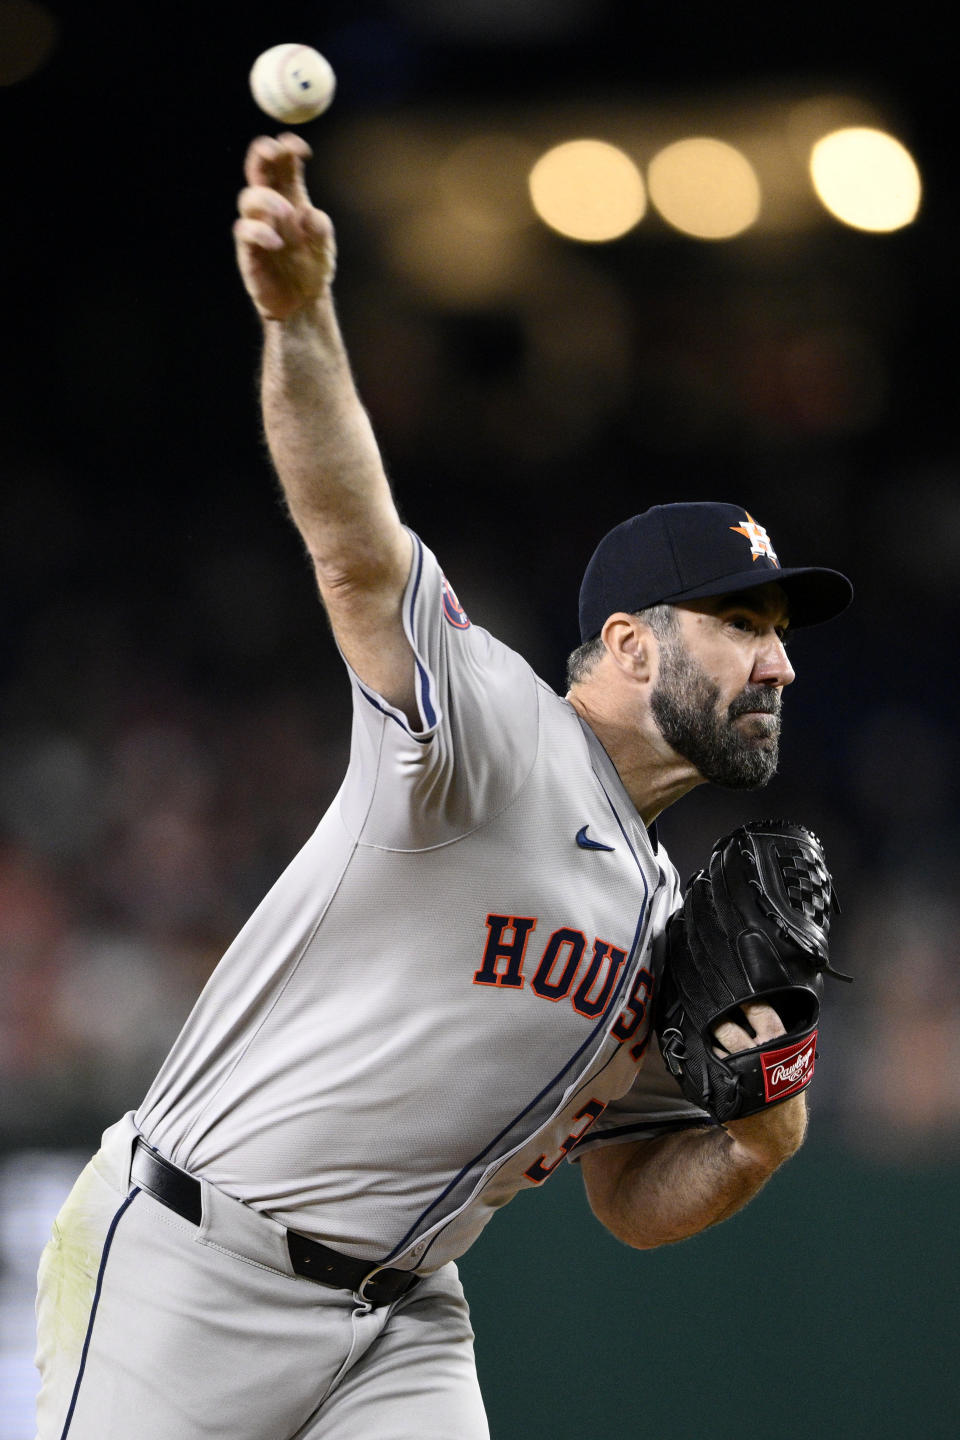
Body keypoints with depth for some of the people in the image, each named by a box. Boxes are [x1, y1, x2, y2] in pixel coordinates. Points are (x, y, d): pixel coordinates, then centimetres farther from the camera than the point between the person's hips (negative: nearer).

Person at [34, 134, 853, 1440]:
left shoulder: (666, 917, 15)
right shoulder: (492, 724, -10)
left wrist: (758, 1143, -3)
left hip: (404, 1328, 8)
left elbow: (633, 1202, 20)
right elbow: (356, 552, -29)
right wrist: (299, 314, -46)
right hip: (194, 1270, -8)